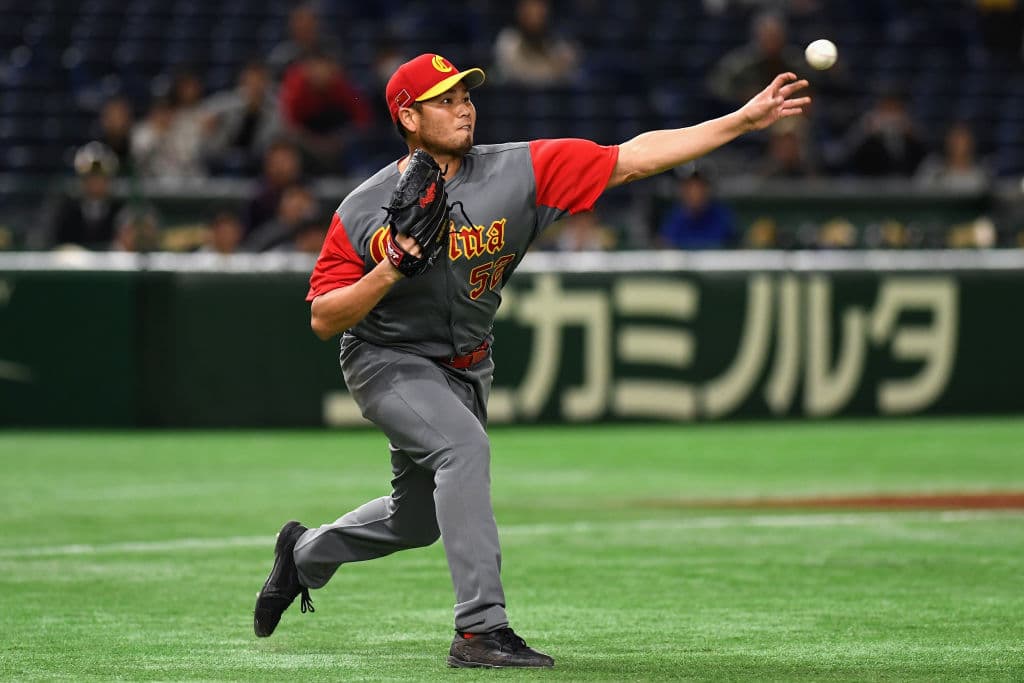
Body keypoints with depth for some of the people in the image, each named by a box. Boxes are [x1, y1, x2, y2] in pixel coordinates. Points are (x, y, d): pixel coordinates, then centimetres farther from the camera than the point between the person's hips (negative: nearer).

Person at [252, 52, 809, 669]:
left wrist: (745, 120, -28)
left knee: (418, 520, 18)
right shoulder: (364, 212, -18)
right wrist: (390, 271, -31)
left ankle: (306, 552, 47)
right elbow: (323, 320, -15)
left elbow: (632, 157, -21)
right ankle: (482, 630, -30)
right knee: (464, 445, -31)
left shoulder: (519, 172, -16)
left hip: (467, 369, 5)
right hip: (389, 363, -5)